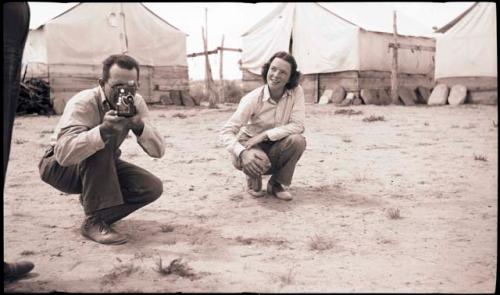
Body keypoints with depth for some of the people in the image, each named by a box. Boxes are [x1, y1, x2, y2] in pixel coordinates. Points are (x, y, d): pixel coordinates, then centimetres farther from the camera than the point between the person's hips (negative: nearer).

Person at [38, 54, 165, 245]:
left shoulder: (136, 103, -11)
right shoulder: (83, 103, -28)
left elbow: (158, 151, -17)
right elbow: (64, 153, -43)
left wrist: (140, 126, -37)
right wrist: (103, 130, -55)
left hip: (103, 167, 5)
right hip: (60, 166, -5)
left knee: (153, 188, -17)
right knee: (104, 141, -36)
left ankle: (91, 201, 4)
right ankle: (94, 222, -26)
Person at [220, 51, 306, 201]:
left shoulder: (296, 91, -14)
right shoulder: (253, 99, -21)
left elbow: (298, 125, -21)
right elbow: (226, 131, -25)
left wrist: (265, 135, -28)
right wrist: (243, 153, -44)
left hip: (276, 148, 3)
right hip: (251, 145, -3)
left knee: (297, 140, -28)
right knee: (257, 161, -37)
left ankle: (276, 184, -3)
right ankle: (253, 181, 4)